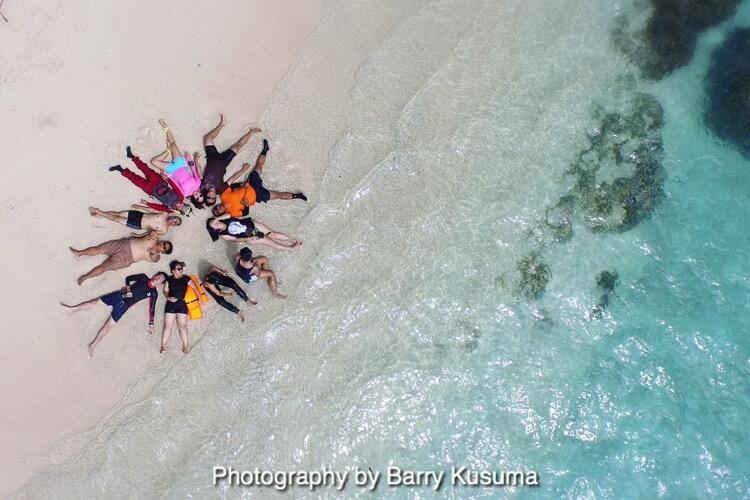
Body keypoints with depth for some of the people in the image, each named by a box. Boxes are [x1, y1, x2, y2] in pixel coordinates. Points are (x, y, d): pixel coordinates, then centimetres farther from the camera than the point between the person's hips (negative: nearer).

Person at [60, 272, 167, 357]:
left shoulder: (154, 293, -2)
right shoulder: (144, 278, 2)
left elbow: (152, 308, 0)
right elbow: (128, 278, 12)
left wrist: (151, 324, -5)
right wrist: (128, 290, -4)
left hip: (124, 306, -2)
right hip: (119, 296, 2)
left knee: (108, 325, -5)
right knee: (96, 301, 1)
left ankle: (92, 345, 3)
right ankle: (72, 308, 19)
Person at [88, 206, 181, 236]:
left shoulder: (164, 230, -15)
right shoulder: (165, 214, -4)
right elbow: (152, 210, 8)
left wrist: (139, 235, -11)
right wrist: (139, 206, 12)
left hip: (138, 225, -4)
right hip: (139, 215, 4)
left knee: (116, 219, -4)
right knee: (118, 213, 0)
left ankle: (98, 212, 13)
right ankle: (99, 213, 20)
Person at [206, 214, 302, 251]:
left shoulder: (227, 220, 2)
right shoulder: (223, 235, -8)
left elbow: (228, 215, -17)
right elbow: (235, 239, -7)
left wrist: (217, 218, -17)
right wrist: (247, 239, -14)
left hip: (252, 225, 3)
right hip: (249, 237, -3)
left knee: (273, 234, -4)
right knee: (270, 242, -8)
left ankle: (294, 240, 5)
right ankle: (291, 248, 0)